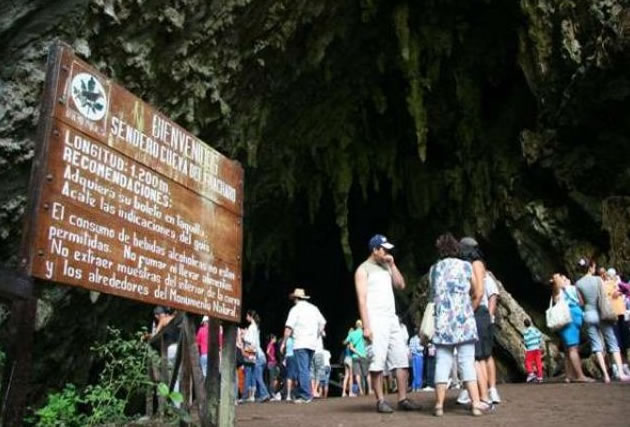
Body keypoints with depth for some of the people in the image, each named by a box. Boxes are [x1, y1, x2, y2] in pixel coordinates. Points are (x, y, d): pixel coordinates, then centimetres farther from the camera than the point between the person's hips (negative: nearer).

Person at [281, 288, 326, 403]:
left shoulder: (295, 309, -3)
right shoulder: (314, 308, 15)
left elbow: (289, 328, -9)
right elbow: (322, 323, 16)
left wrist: (284, 342, -3)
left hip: (300, 343, -6)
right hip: (312, 344, 6)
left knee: (303, 370, -7)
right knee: (306, 370, 14)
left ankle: (306, 395, -11)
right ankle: (301, 393, 16)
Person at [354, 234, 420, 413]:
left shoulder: (386, 267, 19)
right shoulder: (363, 269, -2)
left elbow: (401, 285, 13)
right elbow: (362, 299, -9)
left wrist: (392, 265, 5)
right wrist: (366, 326, -17)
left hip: (392, 319, 7)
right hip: (376, 320, -7)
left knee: (401, 358, 4)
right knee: (377, 362, -7)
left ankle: (403, 399, 9)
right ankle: (380, 401, 1)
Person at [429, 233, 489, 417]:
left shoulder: (433, 269, 11)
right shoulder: (465, 266, 4)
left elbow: (432, 296, 14)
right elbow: (478, 293, 6)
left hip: (441, 321, 2)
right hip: (463, 320, -2)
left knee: (442, 362, 2)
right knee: (467, 362, -2)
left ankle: (439, 404, 1)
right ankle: (476, 403, -4)